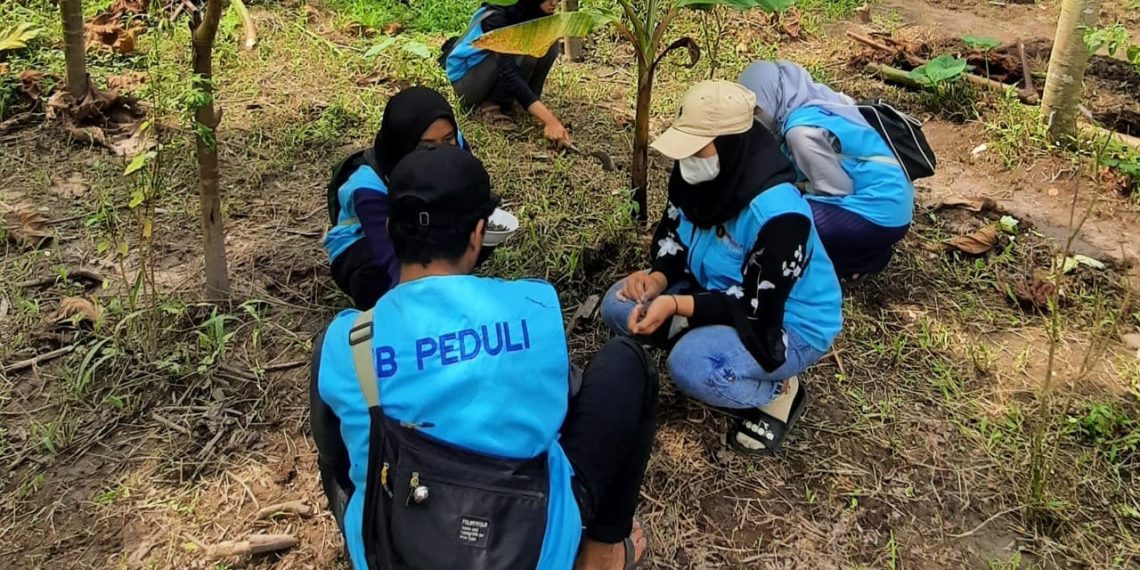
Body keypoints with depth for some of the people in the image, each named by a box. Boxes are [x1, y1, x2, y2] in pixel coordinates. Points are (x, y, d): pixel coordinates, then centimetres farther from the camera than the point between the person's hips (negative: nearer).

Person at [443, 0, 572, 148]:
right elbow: (508, 73, -40)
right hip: (465, 79, -7)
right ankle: (490, 105, -14)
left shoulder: (532, 12, -9)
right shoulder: (497, 18, -31)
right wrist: (550, 120, -48)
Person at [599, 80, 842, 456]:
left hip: (789, 325, -8)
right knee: (620, 305, -6)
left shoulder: (777, 212, -34)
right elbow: (672, 234, 3)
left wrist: (676, 305, -36)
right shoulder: (697, 176, -11)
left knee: (691, 365, -34)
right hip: (721, 293, 8)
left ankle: (779, 391, -4)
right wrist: (657, 279, -20)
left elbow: (759, 309, -29)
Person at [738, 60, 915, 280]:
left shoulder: (803, 130, -22)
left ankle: (867, 257, 0)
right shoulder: (817, 100, 4)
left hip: (880, 214, -10)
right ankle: (866, 249, 15)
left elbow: (838, 189, -16)